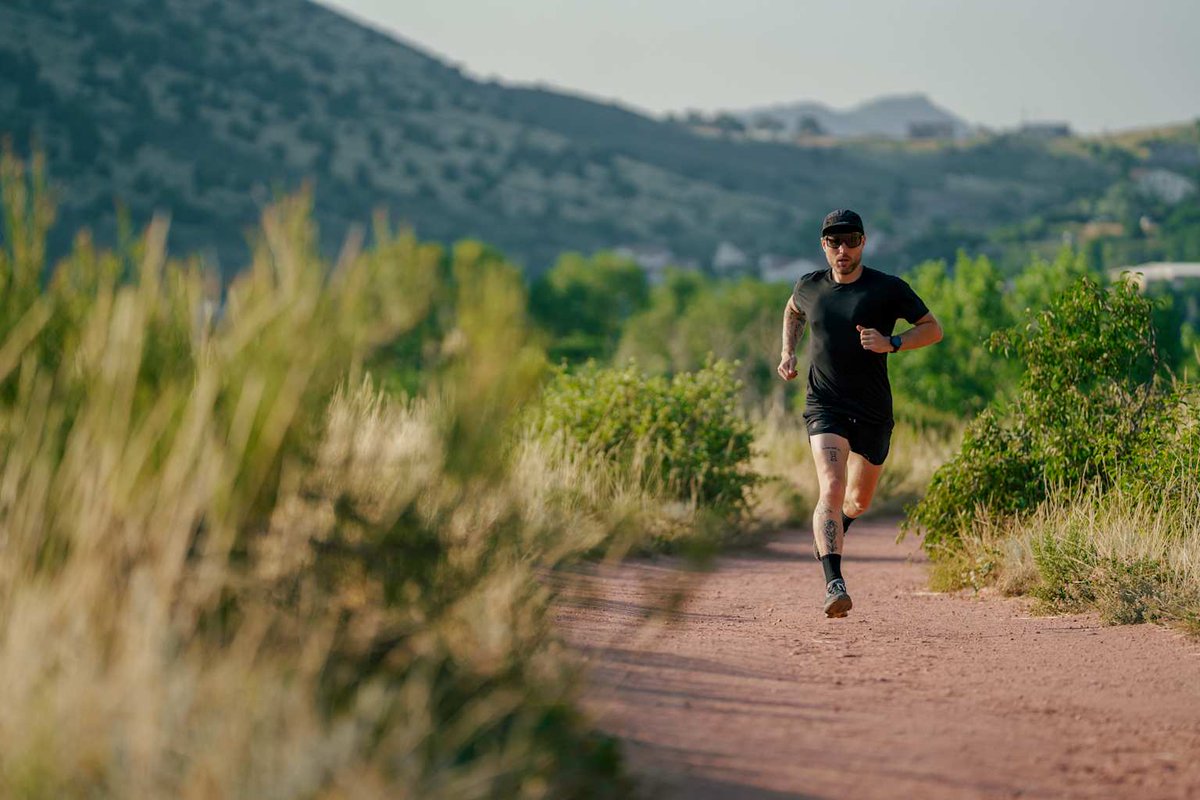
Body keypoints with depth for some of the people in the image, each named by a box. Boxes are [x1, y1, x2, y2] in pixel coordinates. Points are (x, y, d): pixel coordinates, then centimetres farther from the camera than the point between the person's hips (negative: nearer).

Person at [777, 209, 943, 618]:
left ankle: (829, 532, 52)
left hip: (873, 412, 1)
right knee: (831, 489, -22)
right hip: (824, 407, -1)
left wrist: (891, 343, -16)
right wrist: (788, 353, 12)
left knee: (859, 500, 16)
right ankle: (834, 584, -29)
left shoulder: (888, 289, -4)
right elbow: (793, 311, 28)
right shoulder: (809, 286, 4)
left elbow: (933, 329, 1)